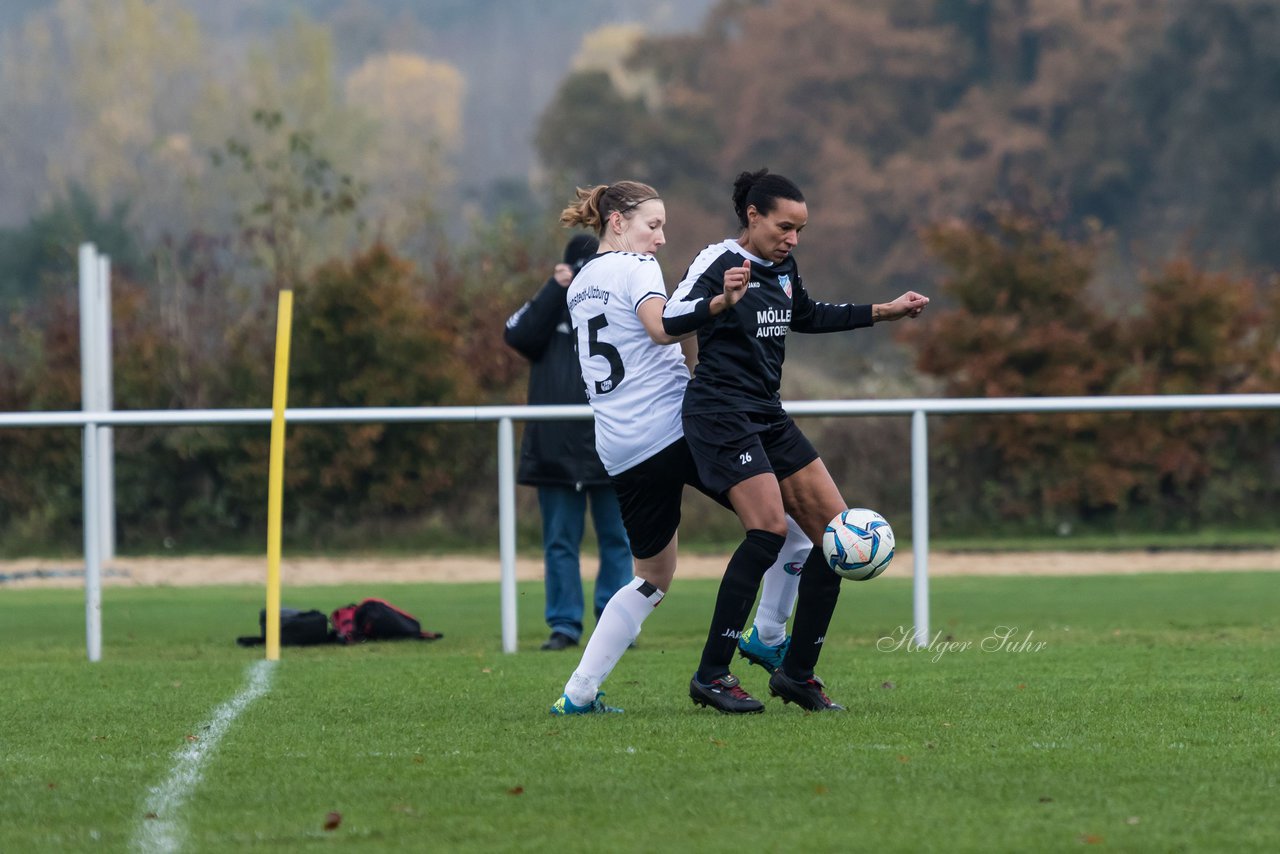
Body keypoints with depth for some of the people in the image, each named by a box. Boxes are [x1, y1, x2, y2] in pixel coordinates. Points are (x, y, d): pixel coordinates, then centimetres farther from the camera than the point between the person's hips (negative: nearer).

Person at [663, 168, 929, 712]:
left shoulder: (783, 268, 13)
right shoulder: (718, 262, -12)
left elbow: (808, 317, 33)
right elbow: (672, 320, -28)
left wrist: (883, 313, 29)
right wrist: (723, 300, -46)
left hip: (768, 417, 9)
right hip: (720, 414, -9)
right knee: (770, 528, -24)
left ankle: (797, 672, 9)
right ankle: (711, 674, -19)